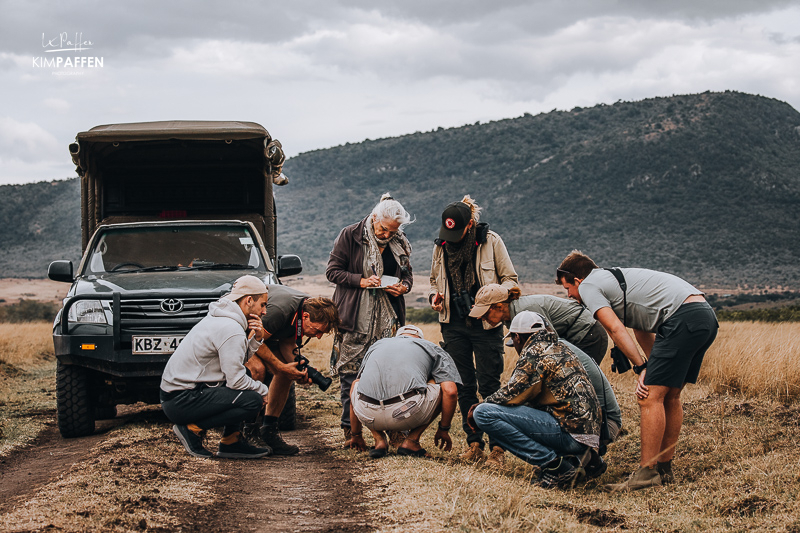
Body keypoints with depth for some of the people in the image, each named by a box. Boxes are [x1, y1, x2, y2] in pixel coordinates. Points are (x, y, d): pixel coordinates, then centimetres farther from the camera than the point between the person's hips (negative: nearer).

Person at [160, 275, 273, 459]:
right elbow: (236, 380, -18)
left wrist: (256, 338, 3)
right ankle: (194, 428, -7)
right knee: (253, 400, -18)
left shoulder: (218, 317, 13)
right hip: (181, 402, -11)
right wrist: (262, 390, -1)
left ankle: (231, 442, 14)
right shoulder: (231, 330, -19)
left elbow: (238, 359, 17)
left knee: (249, 375, 19)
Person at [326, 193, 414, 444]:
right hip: (354, 319, -3)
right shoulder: (350, 236, -3)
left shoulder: (400, 244, 9)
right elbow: (332, 271, -1)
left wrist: (403, 286, -3)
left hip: (388, 320, 3)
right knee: (350, 372, -2)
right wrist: (361, 280, -15)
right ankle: (350, 427, 8)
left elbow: (407, 275, 21)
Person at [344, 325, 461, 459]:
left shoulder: (376, 346, 34)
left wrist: (355, 435, 43)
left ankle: (379, 440, 17)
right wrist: (444, 429, 24)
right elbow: (450, 392, 10)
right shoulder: (433, 349, 25)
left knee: (356, 385, 38)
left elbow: (357, 385, 36)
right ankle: (411, 440, 14)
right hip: (408, 415, -3)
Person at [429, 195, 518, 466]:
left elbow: (510, 279, 0)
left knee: (488, 385, -7)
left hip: (485, 323, -4)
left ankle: (497, 446, -2)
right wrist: (434, 296, -1)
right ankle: (474, 443, 13)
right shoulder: (441, 245, 6)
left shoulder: (490, 241, -5)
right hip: (454, 324, 4)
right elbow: (435, 281, 20)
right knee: (464, 386, 5)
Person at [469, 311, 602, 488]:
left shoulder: (536, 352, -6)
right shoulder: (558, 348, 21)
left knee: (484, 413, -13)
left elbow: (510, 395, -8)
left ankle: (553, 464, -14)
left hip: (569, 431, -9)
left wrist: (476, 410, 10)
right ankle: (568, 461, 9)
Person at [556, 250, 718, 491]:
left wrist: (642, 367, -6)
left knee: (650, 397, -7)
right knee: (669, 396, 16)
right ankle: (664, 468, 20)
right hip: (706, 316, 10)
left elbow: (616, 330, -8)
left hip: (683, 318, -10)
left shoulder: (589, 285, 4)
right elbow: (642, 330, 28)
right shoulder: (617, 278, 32)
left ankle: (647, 471, -7)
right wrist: (652, 368, 19)